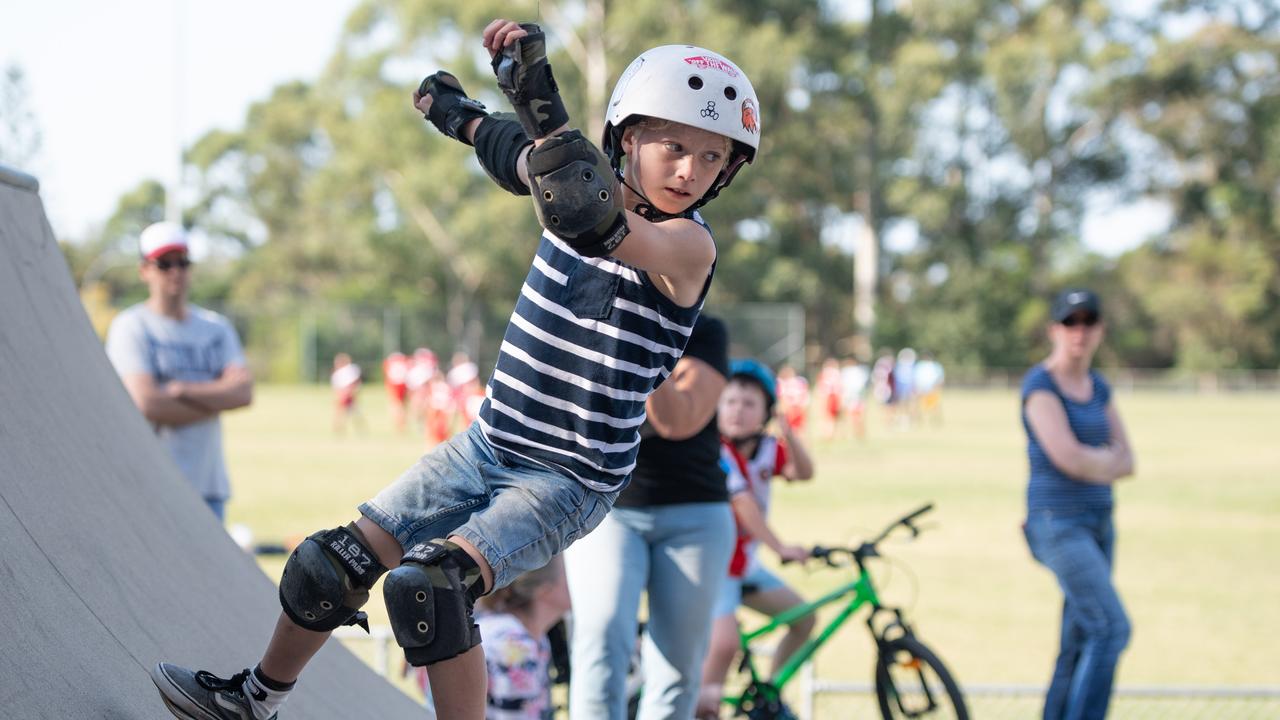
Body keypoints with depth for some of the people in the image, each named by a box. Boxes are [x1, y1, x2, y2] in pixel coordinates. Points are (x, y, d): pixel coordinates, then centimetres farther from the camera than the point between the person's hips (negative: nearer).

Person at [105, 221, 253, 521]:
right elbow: (147, 404, -14)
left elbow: (244, 391, 1)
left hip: (211, 484, 6)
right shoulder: (130, 328, -1)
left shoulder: (216, 327, 15)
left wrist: (182, 390, -11)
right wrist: (217, 400, -4)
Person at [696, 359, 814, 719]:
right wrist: (781, 548, -32)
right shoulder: (717, 454, -21)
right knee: (724, 644, -24)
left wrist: (787, 432, -28)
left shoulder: (766, 448, 0)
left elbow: (802, 472, -13)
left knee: (803, 618, 8)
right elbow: (744, 504, -28)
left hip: (745, 564, 8)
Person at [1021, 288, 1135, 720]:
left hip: (1097, 522, 8)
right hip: (1058, 526, -8)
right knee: (1112, 628, -17)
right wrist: (1109, 459, -2)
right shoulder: (1039, 384, -11)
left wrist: (1092, 464, -10)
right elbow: (1068, 458, -21)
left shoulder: (1098, 388, 13)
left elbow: (1126, 463, 9)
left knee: (1079, 643, 10)